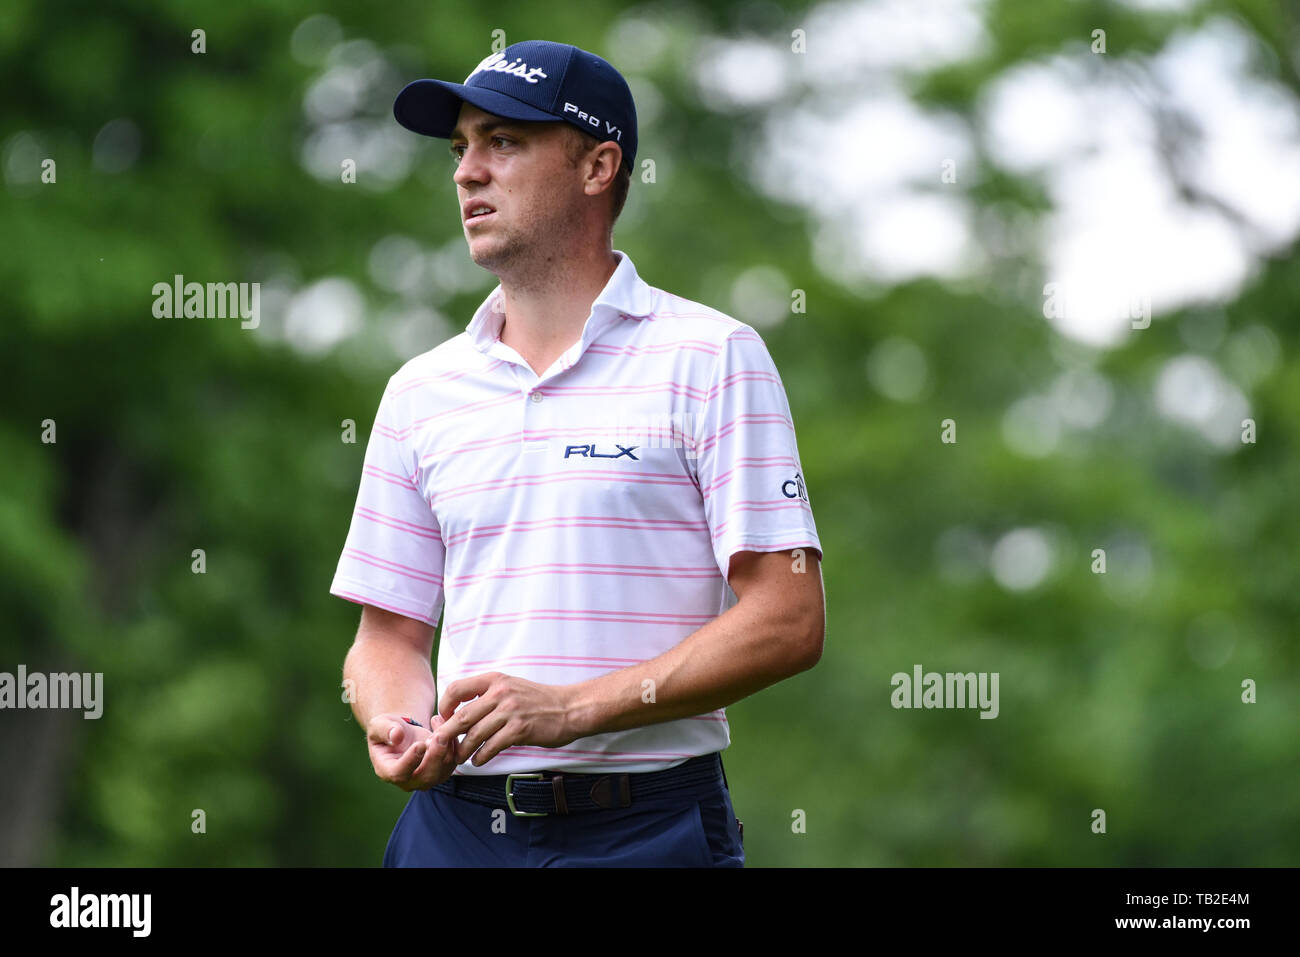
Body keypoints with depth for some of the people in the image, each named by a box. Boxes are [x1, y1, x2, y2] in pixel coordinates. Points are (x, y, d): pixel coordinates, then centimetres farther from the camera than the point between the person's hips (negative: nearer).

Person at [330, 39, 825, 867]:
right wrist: (397, 729, -8)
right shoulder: (421, 391, 12)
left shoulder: (712, 358, -2)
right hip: (455, 822, 4)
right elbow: (391, 632, 15)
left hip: (650, 829, -4)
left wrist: (574, 707, -16)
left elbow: (789, 621, -9)